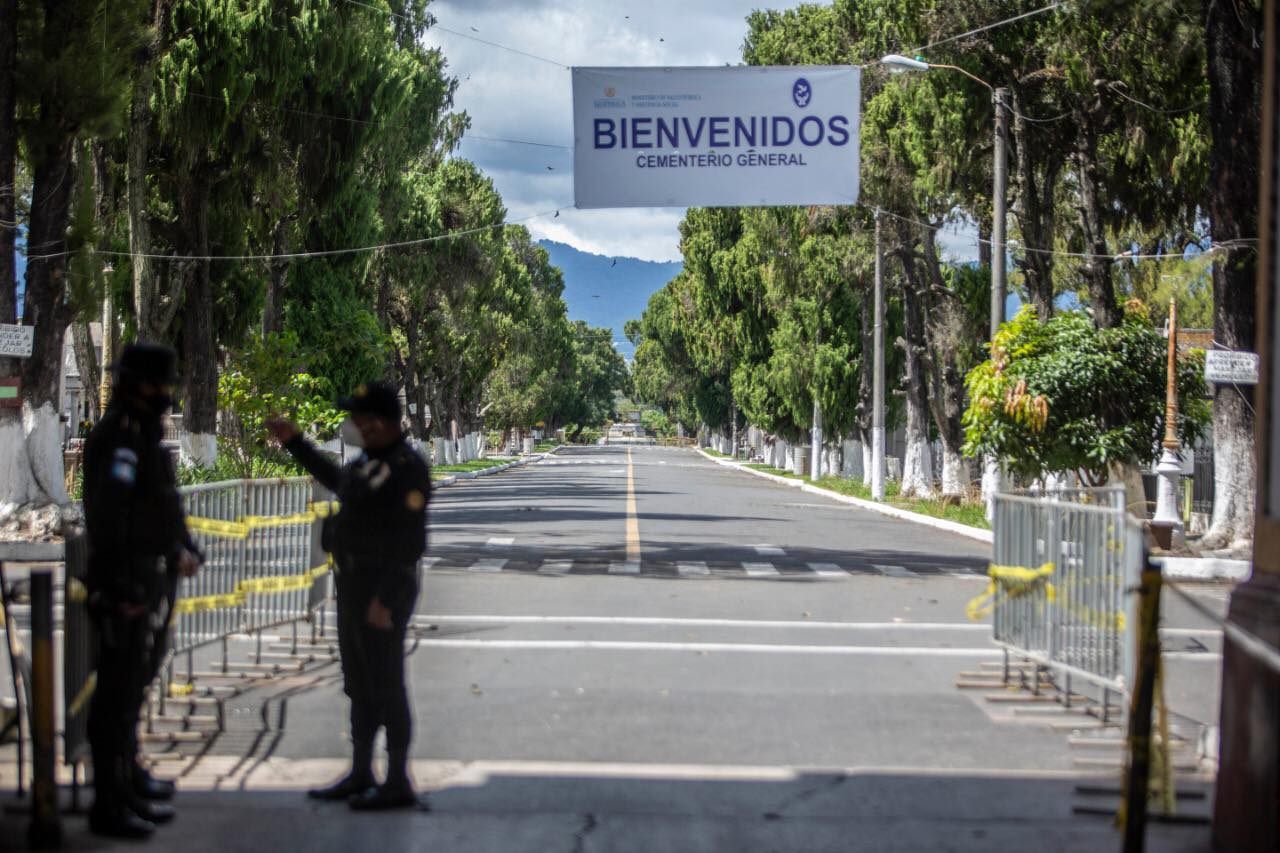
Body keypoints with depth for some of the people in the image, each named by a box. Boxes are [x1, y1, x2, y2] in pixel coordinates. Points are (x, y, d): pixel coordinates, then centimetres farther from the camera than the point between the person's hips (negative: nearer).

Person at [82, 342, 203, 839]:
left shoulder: (146, 436, 14)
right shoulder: (118, 436, -17)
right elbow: (108, 513, -24)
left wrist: (183, 549, 13)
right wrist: (120, 585, -27)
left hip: (154, 581, 11)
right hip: (129, 585, -11)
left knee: (135, 684, 22)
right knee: (119, 691, -7)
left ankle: (127, 776, 38)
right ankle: (110, 804, -4)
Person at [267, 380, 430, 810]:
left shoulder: (408, 468, -18)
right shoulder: (373, 460, 12)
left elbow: (409, 539, -22)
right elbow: (339, 481, 34)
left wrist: (385, 599, -24)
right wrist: (295, 443, 34)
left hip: (383, 589, -10)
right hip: (355, 583, 10)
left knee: (385, 686, -3)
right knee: (360, 683, 15)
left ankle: (398, 784, 5)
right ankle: (360, 775, 25)